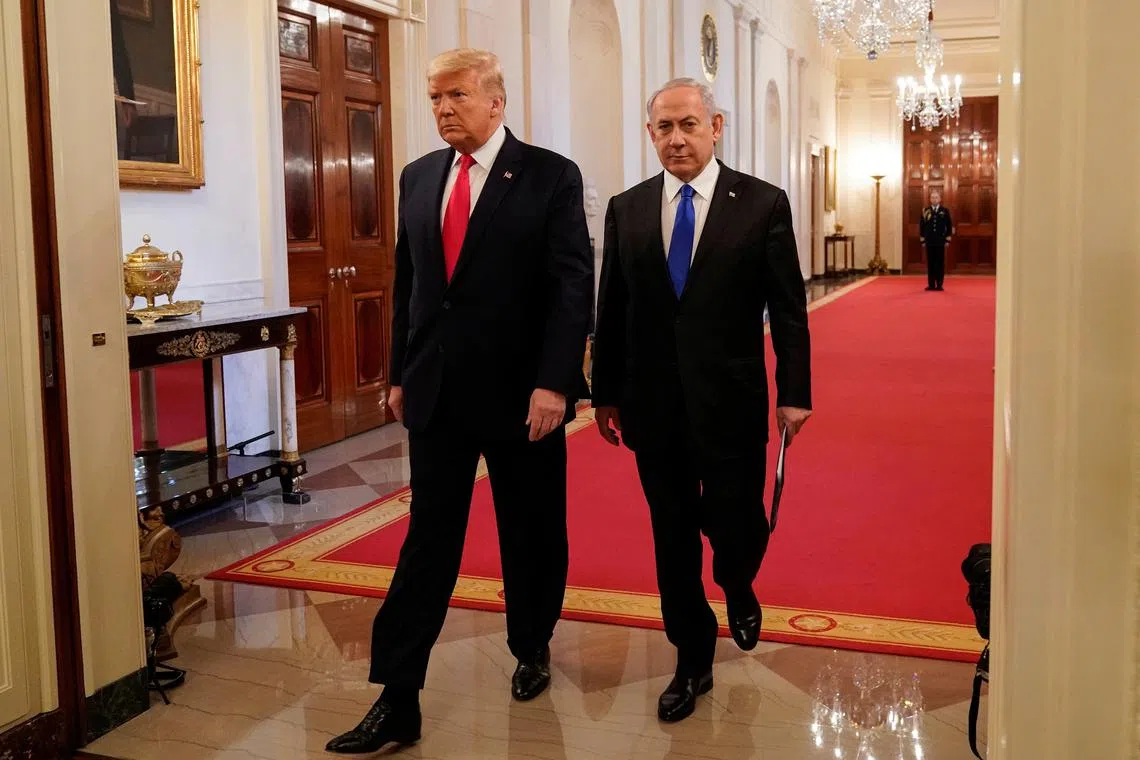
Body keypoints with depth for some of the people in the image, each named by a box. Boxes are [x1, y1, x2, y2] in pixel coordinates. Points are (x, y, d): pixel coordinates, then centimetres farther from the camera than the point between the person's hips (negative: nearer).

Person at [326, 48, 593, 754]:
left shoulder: (551, 175, -5)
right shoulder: (419, 177, 9)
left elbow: (573, 284, -11)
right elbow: (407, 280, 13)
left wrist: (553, 382, -18)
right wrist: (400, 374, 11)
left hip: (521, 392, -3)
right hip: (436, 393, 4)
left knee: (533, 536, 12)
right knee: (428, 538, 4)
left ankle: (533, 649, 36)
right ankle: (398, 701, 9)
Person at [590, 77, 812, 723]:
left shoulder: (763, 204, -3)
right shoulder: (627, 210, 5)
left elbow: (788, 306, -2)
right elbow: (612, 311, 8)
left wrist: (794, 392, -5)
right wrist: (606, 393, 8)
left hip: (730, 403, -2)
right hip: (655, 405, 2)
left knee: (736, 525, 4)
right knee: (673, 538, 10)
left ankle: (739, 590, 42)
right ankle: (694, 662, 27)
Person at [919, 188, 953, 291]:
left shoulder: (945, 211, 3)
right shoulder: (925, 211, 5)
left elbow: (949, 226, 4)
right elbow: (922, 226, 6)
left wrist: (948, 239, 0)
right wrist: (922, 239, 2)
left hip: (940, 241, -1)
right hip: (929, 241, 1)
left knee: (940, 263, 1)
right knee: (930, 263, 3)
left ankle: (939, 284, 5)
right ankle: (931, 284, 7)